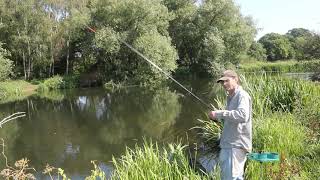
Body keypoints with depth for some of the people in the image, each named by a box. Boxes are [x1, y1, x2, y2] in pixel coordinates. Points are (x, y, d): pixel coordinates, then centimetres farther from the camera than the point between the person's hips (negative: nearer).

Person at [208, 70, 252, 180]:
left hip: (237, 145, -10)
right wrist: (218, 118, 7)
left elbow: (243, 115, -29)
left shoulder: (242, 95, -11)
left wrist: (219, 114, -27)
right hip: (228, 144, 10)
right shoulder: (230, 97, 17)